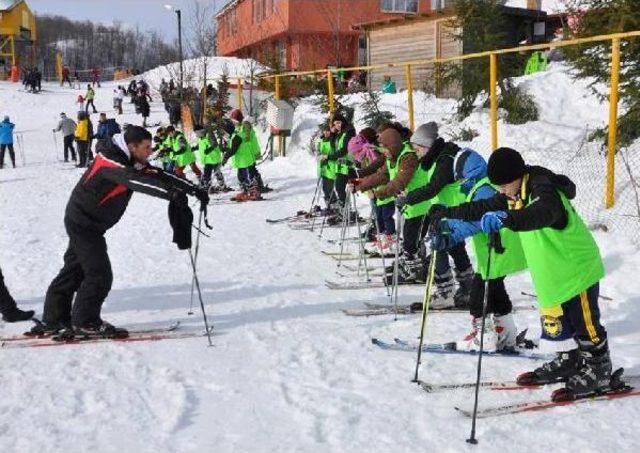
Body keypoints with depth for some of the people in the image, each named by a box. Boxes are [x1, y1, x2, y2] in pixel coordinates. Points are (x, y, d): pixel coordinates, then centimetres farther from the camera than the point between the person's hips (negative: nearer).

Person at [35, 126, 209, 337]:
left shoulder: (132, 162, 1)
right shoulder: (110, 161, -25)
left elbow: (159, 175, -1)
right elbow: (135, 181, -41)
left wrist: (193, 188, -11)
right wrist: (171, 193, -51)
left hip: (87, 223, 10)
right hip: (82, 222, -10)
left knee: (74, 269, 17)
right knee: (99, 274, -9)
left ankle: (54, 318, 27)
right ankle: (85, 322, 3)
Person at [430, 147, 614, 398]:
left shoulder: (544, 191, -28)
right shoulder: (515, 193, 1)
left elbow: (542, 214, -52)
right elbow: (485, 208, 14)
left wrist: (507, 219, -69)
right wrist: (449, 213, 13)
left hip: (577, 268, -9)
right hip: (550, 272, 9)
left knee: (584, 322, -1)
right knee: (553, 319, 15)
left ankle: (599, 371, 11)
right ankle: (567, 361, 29)